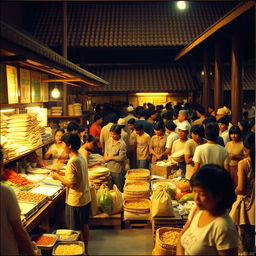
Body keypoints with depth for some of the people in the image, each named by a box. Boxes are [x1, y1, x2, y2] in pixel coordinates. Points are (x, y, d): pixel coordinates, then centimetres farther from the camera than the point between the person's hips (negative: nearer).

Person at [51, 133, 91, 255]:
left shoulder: (72, 162, -24)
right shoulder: (81, 157, 3)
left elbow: (71, 183, -24)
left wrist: (57, 177, -10)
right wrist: (61, 174, 11)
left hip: (75, 200, -9)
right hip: (86, 198, 9)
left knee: (76, 231, 7)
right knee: (84, 225, 21)